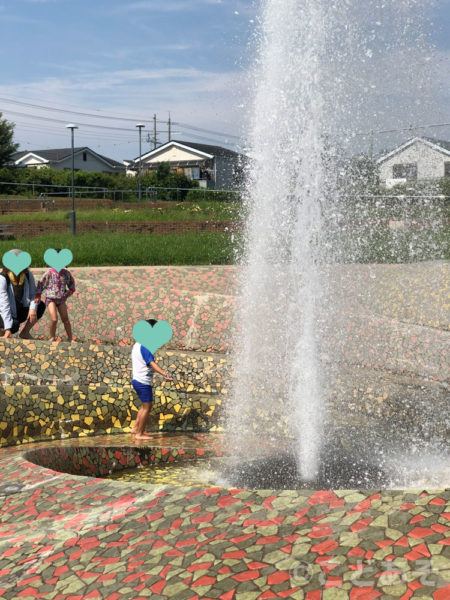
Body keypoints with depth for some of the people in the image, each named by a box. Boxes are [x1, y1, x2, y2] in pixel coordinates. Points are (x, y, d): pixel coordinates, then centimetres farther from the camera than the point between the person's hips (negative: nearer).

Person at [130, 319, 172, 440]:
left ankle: (136, 428, 25)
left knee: (145, 406, 20)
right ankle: (140, 434, 6)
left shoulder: (137, 345, 12)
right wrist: (164, 374, -42)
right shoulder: (145, 346, -18)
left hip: (136, 379, 10)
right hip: (144, 382, -10)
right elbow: (152, 363, -29)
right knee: (147, 408, 0)